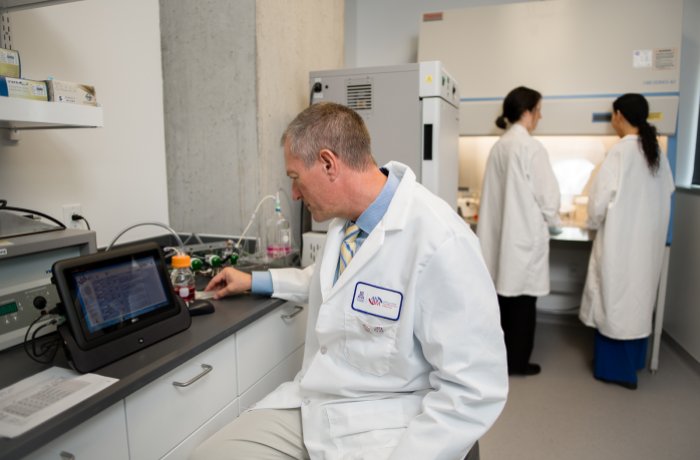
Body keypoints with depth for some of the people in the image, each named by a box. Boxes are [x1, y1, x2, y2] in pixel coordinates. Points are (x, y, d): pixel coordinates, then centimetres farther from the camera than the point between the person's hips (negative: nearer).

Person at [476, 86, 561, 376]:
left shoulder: (499, 147, 7)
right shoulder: (532, 148, -14)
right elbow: (547, 196, -14)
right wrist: (553, 222, 6)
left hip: (501, 233, 7)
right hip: (525, 234, -7)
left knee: (504, 294, 16)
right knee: (522, 300, 5)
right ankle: (516, 361, 17)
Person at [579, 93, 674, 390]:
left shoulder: (621, 151, -16)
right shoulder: (658, 152, 5)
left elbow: (602, 196, -16)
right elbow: (666, 194, 10)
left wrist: (594, 222, 1)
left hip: (621, 238, -7)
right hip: (649, 238, 7)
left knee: (616, 297, 3)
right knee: (639, 296, 16)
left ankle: (615, 365, 12)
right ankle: (632, 360, 30)